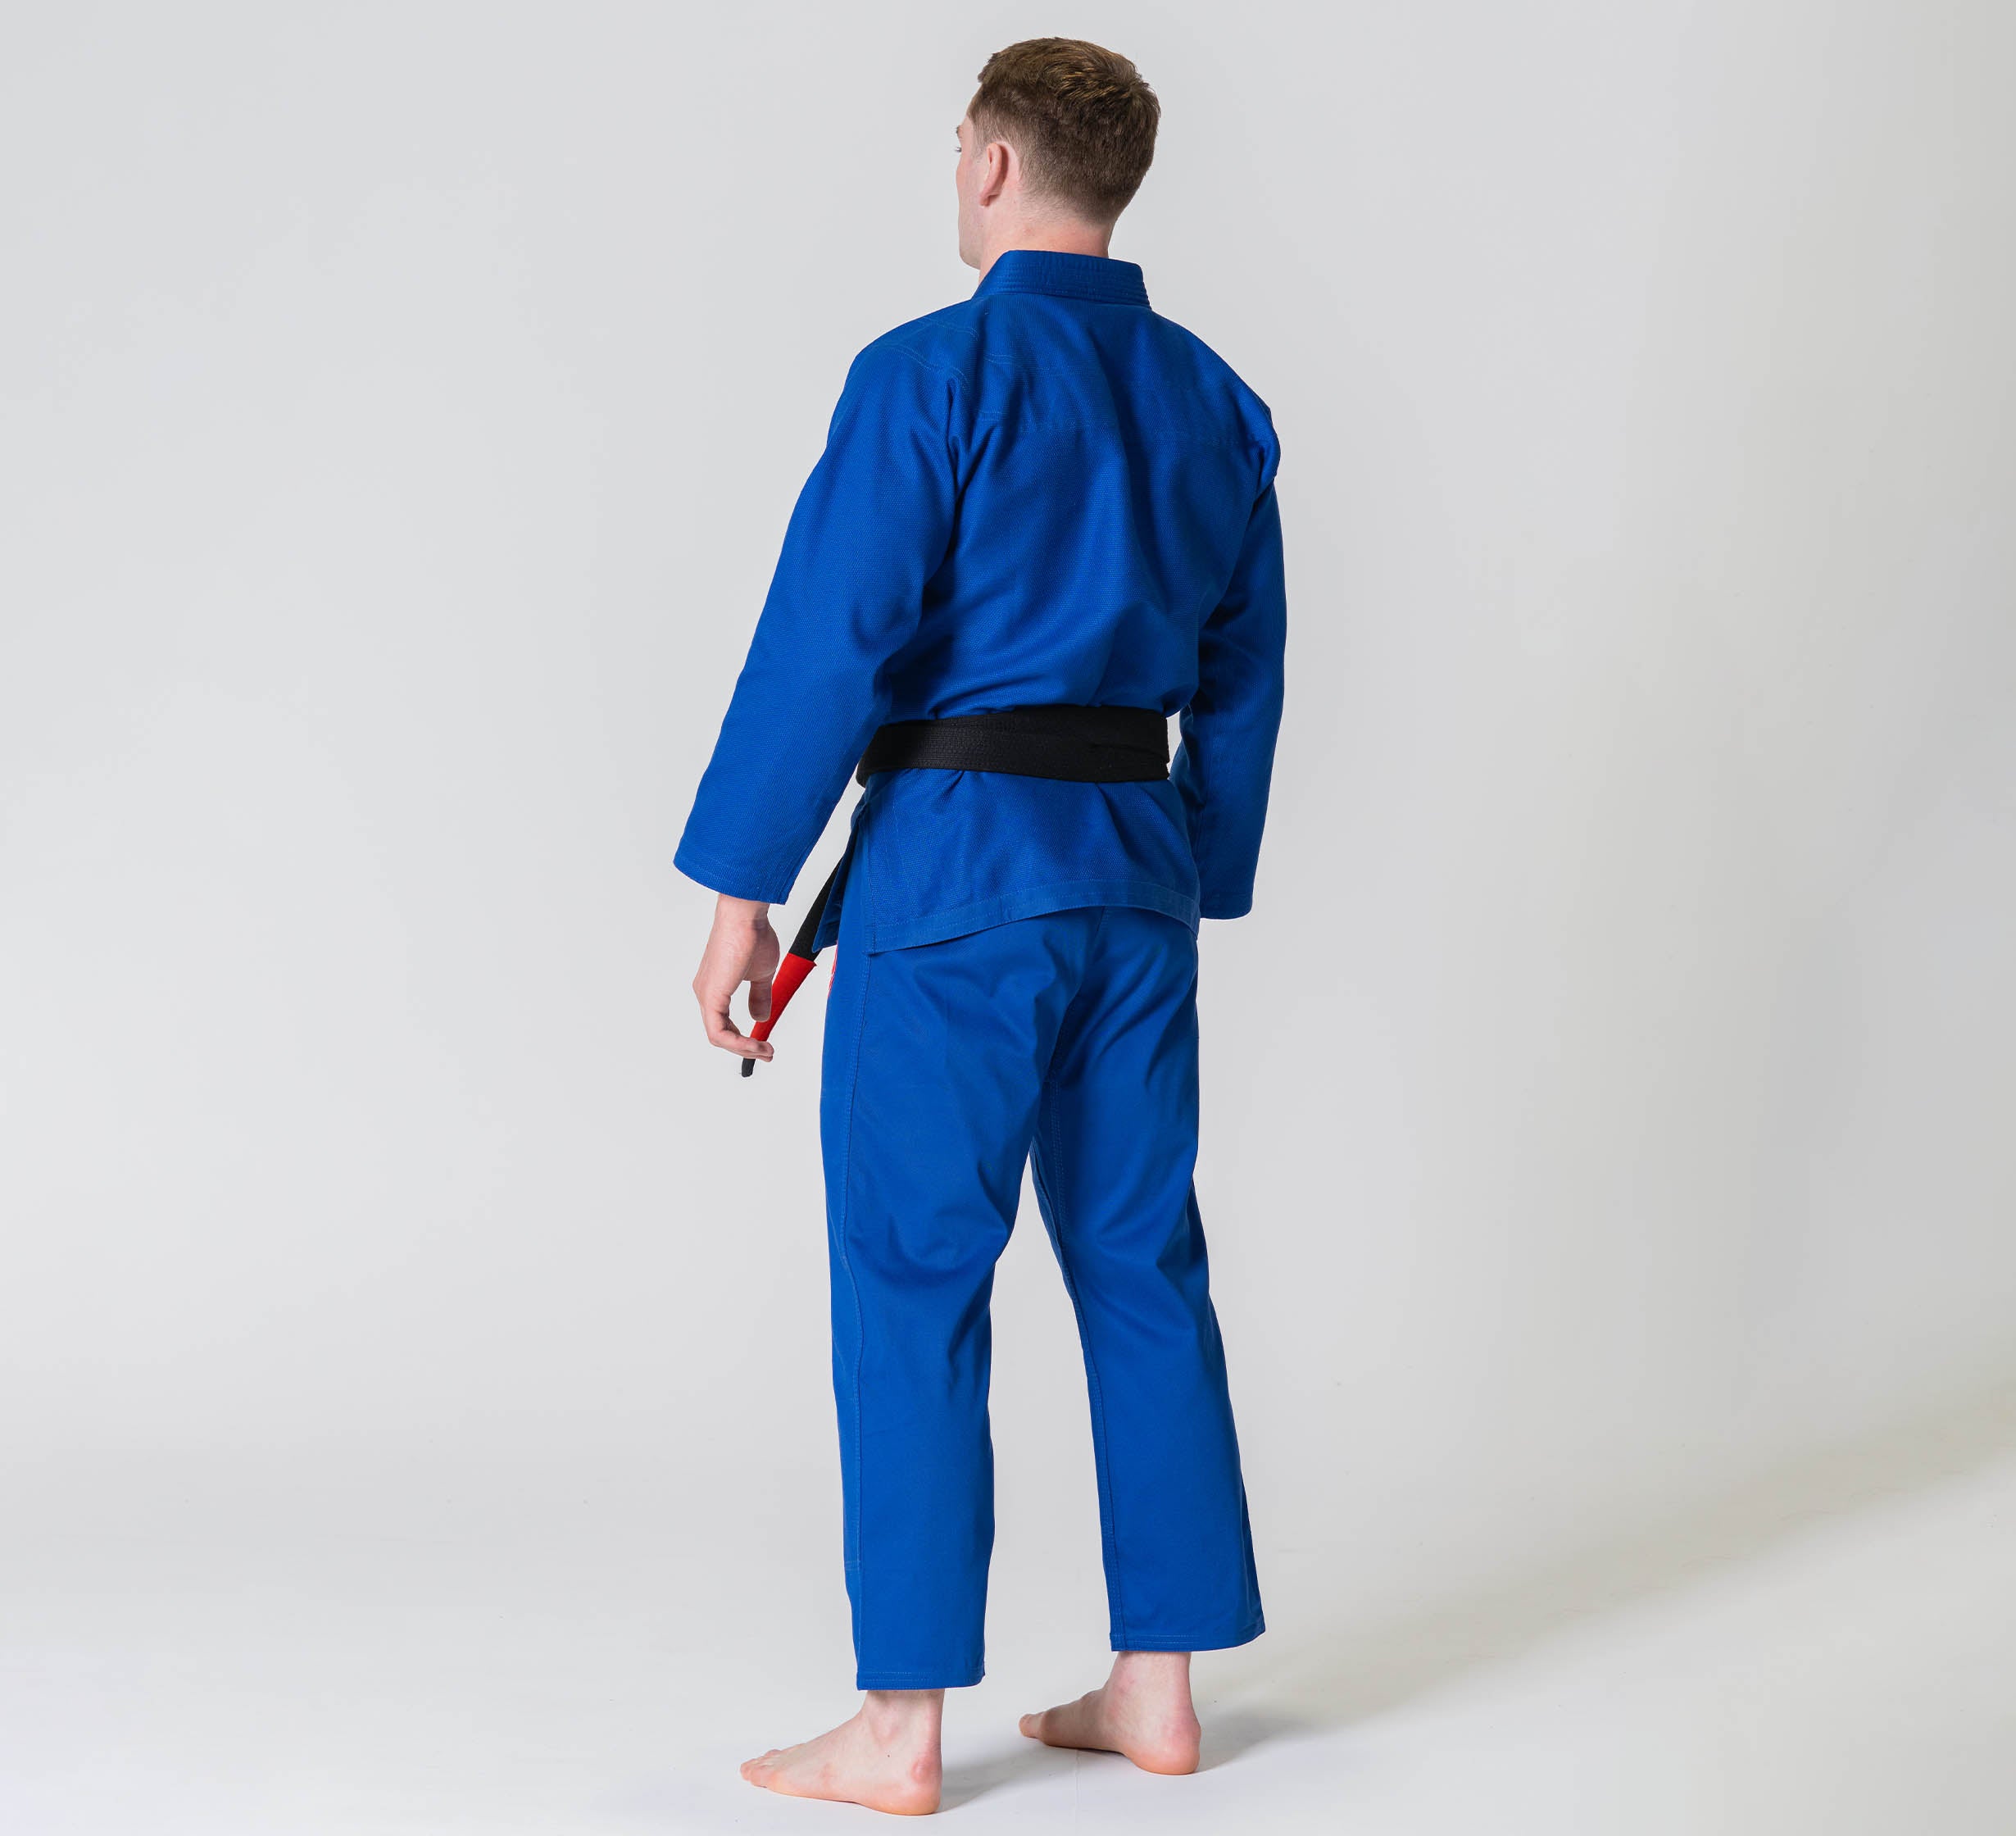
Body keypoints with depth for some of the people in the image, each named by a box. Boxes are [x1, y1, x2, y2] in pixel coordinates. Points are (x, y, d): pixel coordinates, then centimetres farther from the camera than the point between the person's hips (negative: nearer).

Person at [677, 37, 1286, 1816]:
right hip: (1136, 877, 7)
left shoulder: (933, 373, -11)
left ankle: (903, 1725, 4)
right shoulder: (1218, 402, 10)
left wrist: (743, 889, -9)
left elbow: (828, 644, -14)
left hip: (949, 869, -6)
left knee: (912, 1285, 0)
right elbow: (1243, 682, 14)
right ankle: (1158, 1686, 18)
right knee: (1142, 1268, 12)